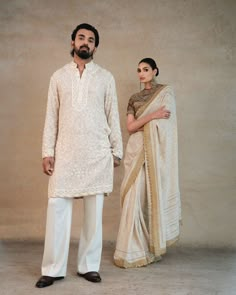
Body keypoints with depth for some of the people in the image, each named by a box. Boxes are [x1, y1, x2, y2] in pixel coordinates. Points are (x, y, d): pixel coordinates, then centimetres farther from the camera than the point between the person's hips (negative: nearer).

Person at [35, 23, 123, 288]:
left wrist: (117, 151, 4)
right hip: (65, 152, 0)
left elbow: (113, 116, 8)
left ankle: (89, 266, 15)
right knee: (57, 208, -4)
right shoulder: (59, 76, 10)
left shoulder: (105, 77, 9)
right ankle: (53, 269, 6)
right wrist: (47, 152, -1)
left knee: (94, 211, 4)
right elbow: (51, 116, 7)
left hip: (97, 153, 0)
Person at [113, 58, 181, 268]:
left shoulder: (166, 92, 8)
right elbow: (130, 127, 3)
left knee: (154, 196, -1)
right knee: (135, 198, -4)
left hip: (156, 151, -2)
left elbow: (166, 124, -3)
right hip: (136, 151, 3)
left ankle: (153, 246, 12)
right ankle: (134, 250, 0)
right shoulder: (134, 99, 16)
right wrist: (152, 115, -10)